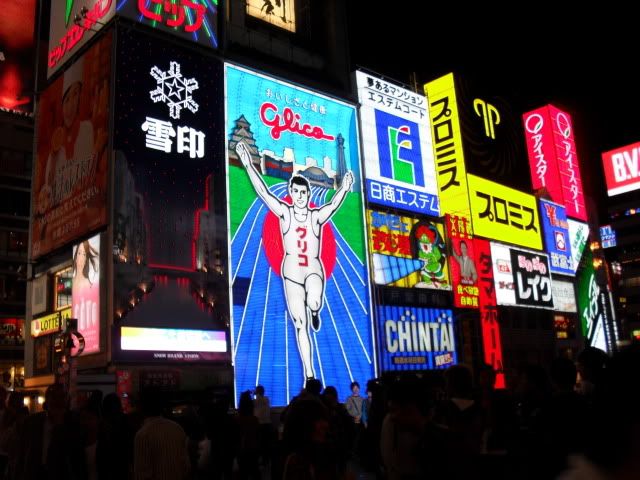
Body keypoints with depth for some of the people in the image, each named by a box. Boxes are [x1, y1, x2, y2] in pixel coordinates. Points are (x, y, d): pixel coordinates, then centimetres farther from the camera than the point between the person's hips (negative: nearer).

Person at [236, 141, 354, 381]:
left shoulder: (316, 216, 0)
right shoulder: (284, 213, 0)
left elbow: (334, 204, -17)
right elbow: (263, 191, -8)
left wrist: (344, 189, -36)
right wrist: (248, 164, -16)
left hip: (314, 270, -1)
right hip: (291, 272, 1)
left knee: (314, 303, -33)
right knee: (300, 325, 2)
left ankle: (315, 313, 7)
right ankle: (309, 375, 12)